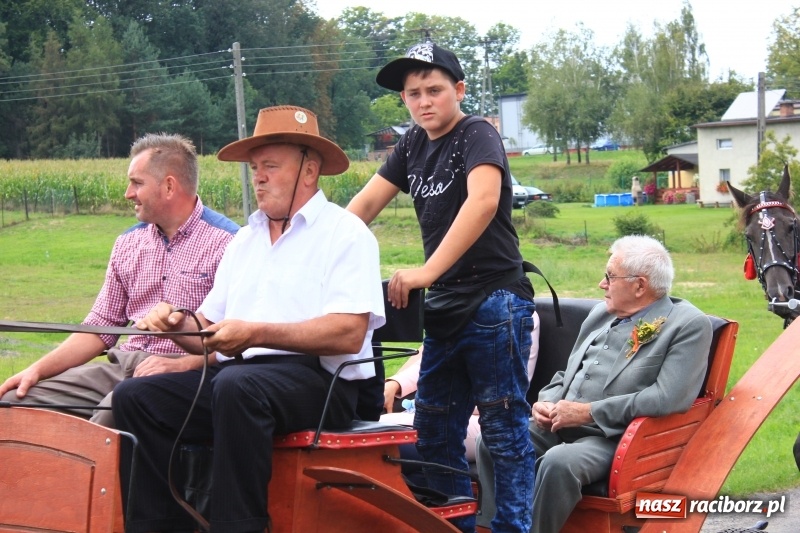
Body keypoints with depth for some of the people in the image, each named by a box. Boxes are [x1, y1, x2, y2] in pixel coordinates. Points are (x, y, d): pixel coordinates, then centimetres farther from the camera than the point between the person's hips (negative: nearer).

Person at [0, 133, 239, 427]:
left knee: (108, 416, -35)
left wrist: (180, 366, -25)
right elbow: (101, 326, 19)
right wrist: (38, 369, 6)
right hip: (121, 367, 7)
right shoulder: (128, 243, 19)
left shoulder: (225, 242, -4)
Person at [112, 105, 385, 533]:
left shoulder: (345, 233, 0)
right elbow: (210, 330, 20)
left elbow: (349, 333, -15)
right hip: (234, 374, 7)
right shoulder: (245, 240, 23)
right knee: (134, 396, -11)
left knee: (237, 385, -36)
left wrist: (255, 333, -20)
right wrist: (177, 324, -3)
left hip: (319, 381, -7)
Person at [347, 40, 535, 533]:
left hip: (495, 302, -8)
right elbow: (366, 203, 13)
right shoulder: (413, 145, 14)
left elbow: (483, 201, -27)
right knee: (434, 431, 12)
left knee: (505, 428, -3)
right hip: (446, 307, 8)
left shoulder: (477, 135, -9)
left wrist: (428, 271, -33)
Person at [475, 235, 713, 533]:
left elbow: (670, 397, -18)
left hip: (613, 439, -7)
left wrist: (589, 412, -16)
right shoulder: (602, 313, 17)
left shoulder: (689, 325, -6)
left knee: (559, 462, -34)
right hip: (558, 427, 7)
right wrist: (546, 403, 2)